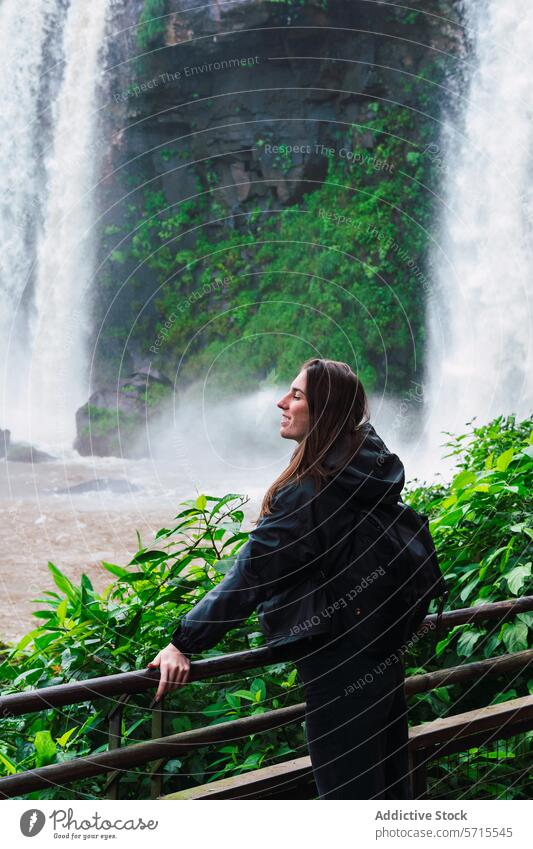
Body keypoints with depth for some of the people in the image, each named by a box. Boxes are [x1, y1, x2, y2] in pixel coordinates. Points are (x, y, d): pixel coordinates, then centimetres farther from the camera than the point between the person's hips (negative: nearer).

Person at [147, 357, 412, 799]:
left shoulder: (307, 493, -21)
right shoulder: (373, 473, 4)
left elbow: (248, 578, -22)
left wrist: (184, 644, -19)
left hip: (338, 663, -9)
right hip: (385, 653, 9)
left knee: (345, 789, 3)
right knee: (389, 783, 19)